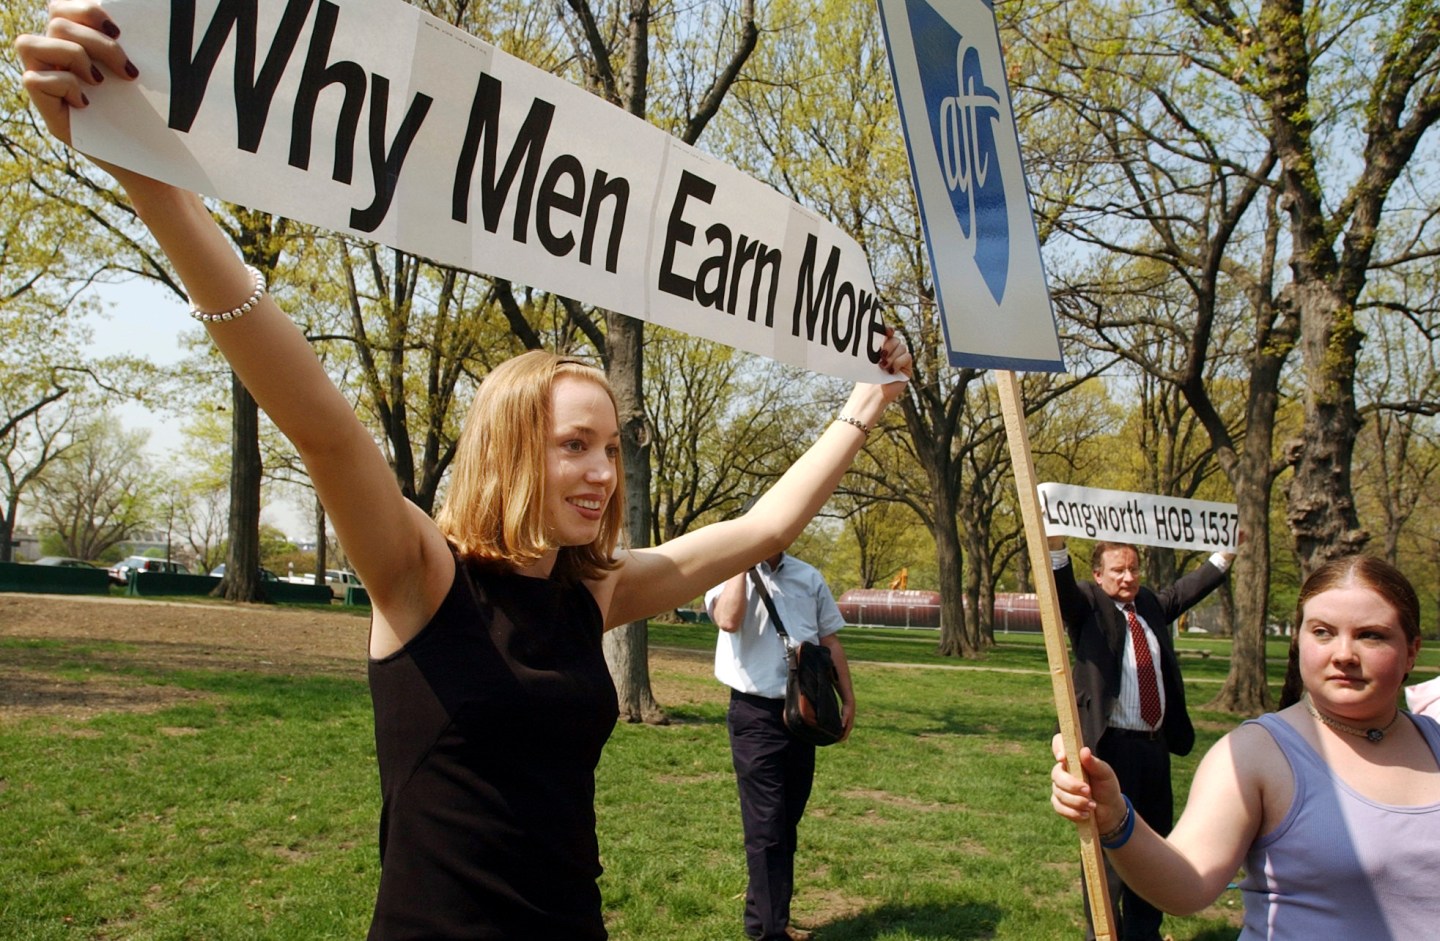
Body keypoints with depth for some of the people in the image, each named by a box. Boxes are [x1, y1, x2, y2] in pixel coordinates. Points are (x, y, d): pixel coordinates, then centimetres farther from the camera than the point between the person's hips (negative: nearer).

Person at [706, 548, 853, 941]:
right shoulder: (729, 575, -5)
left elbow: (830, 641, 12)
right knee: (766, 827, -2)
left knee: (787, 823, 15)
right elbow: (728, 620, -27)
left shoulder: (809, 578, 8)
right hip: (756, 714, -5)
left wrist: (848, 698, 7)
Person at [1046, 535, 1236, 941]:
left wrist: (1227, 552, 25)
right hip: (1112, 744, -7)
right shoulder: (1086, 605, -6)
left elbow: (1189, 588, 27)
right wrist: (1055, 543, -41)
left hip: (1155, 743, 7)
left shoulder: (1151, 604, 14)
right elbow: (1061, 587, -24)